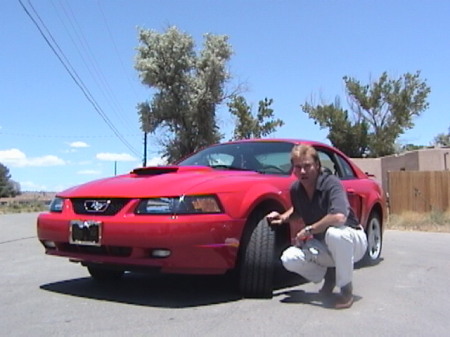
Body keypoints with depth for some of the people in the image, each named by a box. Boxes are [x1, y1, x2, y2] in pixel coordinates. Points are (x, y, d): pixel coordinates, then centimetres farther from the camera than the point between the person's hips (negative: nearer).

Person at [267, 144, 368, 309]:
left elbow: (339, 217, -42)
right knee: (289, 259, -18)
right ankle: (330, 274, 10)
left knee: (334, 232, -41)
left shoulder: (330, 183, -25)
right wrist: (284, 217, -2)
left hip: (352, 240, -5)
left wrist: (308, 230, -29)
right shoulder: (296, 189, -5)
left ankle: (346, 288, -17)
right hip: (322, 245, 6)